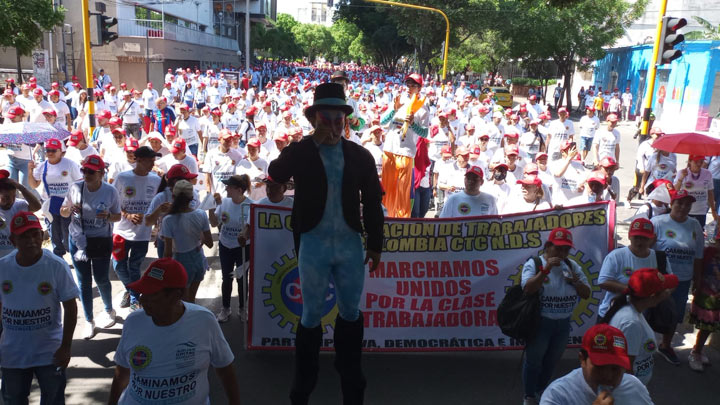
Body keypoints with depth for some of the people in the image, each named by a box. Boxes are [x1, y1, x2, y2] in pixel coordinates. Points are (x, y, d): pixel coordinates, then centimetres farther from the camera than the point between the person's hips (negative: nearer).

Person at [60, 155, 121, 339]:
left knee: (101, 279, 8)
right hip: (78, 240, 2)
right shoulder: (76, 188, -7)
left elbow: (118, 216, -2)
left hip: (102, 241, -2)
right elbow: (63, 212, 5)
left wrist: (108, 216, -24)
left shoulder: (110, 191, -12)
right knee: (84, 282, 9)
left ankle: (109, 310, 37)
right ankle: (89, 320, 24)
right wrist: (69, 209, -18)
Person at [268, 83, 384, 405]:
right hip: (313, 243, -2)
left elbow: (373, 203, 6)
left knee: (351, 312, 15)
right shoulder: (300, 151, -2)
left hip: (349, 243, 2)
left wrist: (375, 245, 5)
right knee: (311, 315, 7)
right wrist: (314, 142, -21)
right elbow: (276, 174, -21)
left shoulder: (360, 155, 2)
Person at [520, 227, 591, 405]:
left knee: (551, 361, 20)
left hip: (563, 323, 5)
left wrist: (575, 281, -16)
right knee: (533, 360, 8)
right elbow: (528, 289, -25)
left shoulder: (572, 266, 3)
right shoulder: (534, 263, -11)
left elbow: (586, 294, 4)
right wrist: (546, 269, -30)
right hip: (540, 322, -5)